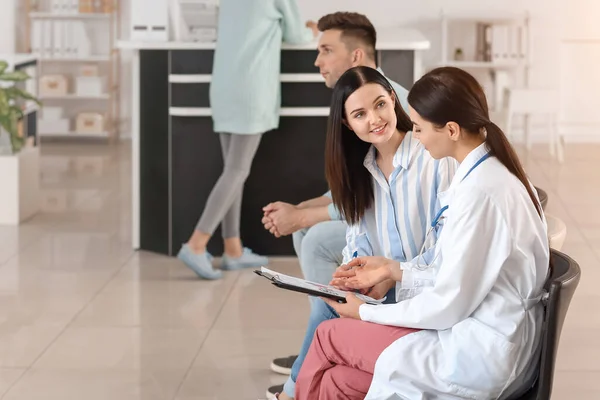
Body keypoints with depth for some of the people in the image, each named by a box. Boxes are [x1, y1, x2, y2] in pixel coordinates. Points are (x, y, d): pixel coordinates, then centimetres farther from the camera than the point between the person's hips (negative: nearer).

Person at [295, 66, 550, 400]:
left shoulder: (479, 192, -22)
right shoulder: (494, 173, 8)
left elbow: (449, 304, -19)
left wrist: (367, 313, -5)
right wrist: (395, 270, 13)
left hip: (480, 357, -8)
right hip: (500, 346, 8)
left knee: (329, 337, 5)